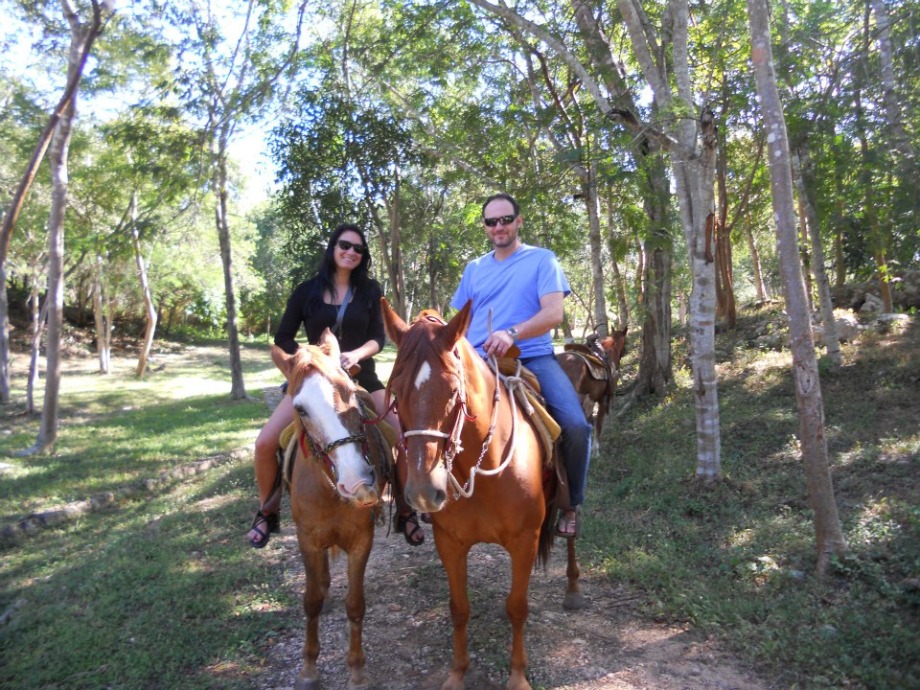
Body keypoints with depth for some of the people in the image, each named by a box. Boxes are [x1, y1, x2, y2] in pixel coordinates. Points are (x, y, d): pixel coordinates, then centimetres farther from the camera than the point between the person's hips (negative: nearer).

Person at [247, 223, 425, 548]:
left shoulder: (370, 290, 1)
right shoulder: (307, 290, -1)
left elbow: (379, 337, -4)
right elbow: (283, 338, 2)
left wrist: (356, 354, -24)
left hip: (361, 378, 0)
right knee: (265, 443, -13)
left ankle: (405, 514, 8)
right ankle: (267, 513, 12)